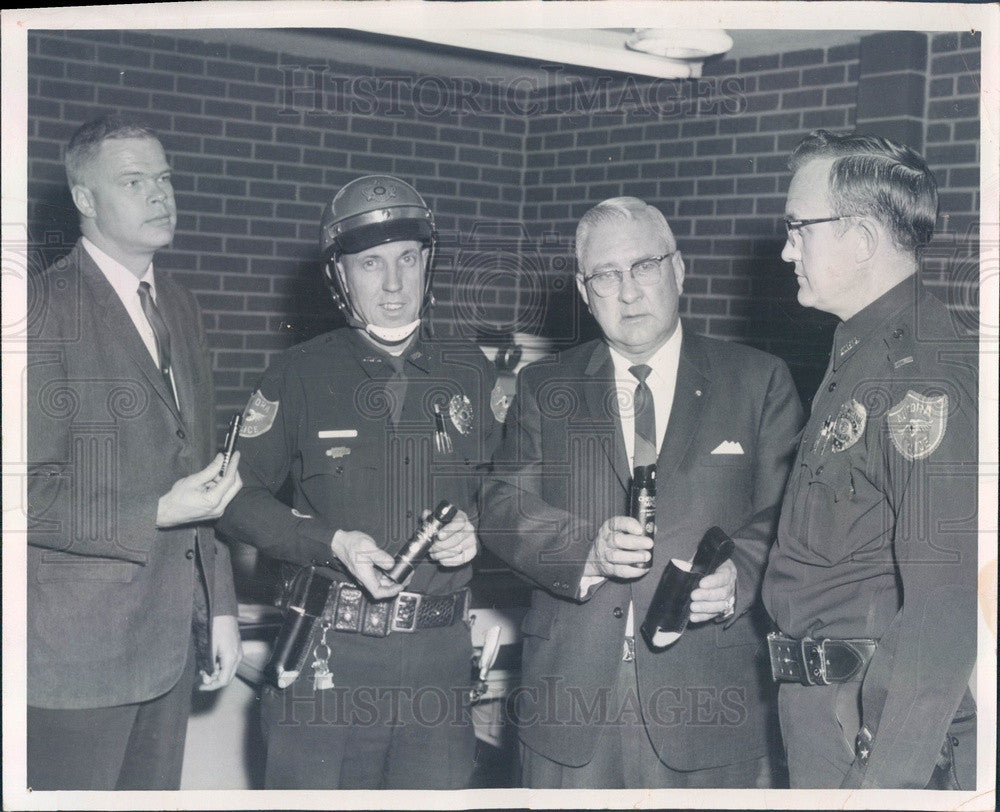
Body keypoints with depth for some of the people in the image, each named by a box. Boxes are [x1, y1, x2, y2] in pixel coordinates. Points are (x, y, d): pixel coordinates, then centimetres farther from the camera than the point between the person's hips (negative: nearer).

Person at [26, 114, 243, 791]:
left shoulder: (181, 307, 14)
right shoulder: (48, 307, -11)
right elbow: (30, 493, -15)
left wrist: (220, 605, 16)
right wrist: (157, 515, -20)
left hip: (172, 635, 7)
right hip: (76, 648, -7)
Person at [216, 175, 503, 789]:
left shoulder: (472, 374, 8)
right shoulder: (301, 375, 1)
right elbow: (241, 497, 2)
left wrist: (475, 531, -5)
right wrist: (335, 544, -12)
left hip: (440, 657, 2)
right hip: (328, 659, -2)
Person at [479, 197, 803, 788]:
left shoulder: (759, 380, 7)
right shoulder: (544, 388, 12)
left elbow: (783, 512, 0)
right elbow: (504, 507, 2)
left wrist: (738, 576, -20)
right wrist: (587, 549, -16)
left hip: (706, 697, -1)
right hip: (570, 692, 1)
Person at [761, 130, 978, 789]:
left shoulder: (924, 373, -20)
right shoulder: (858, 356, 13)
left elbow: (947, 603, -25)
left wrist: (886, 777, -26)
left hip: (882, 727, -9)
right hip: (820, 711, 9)